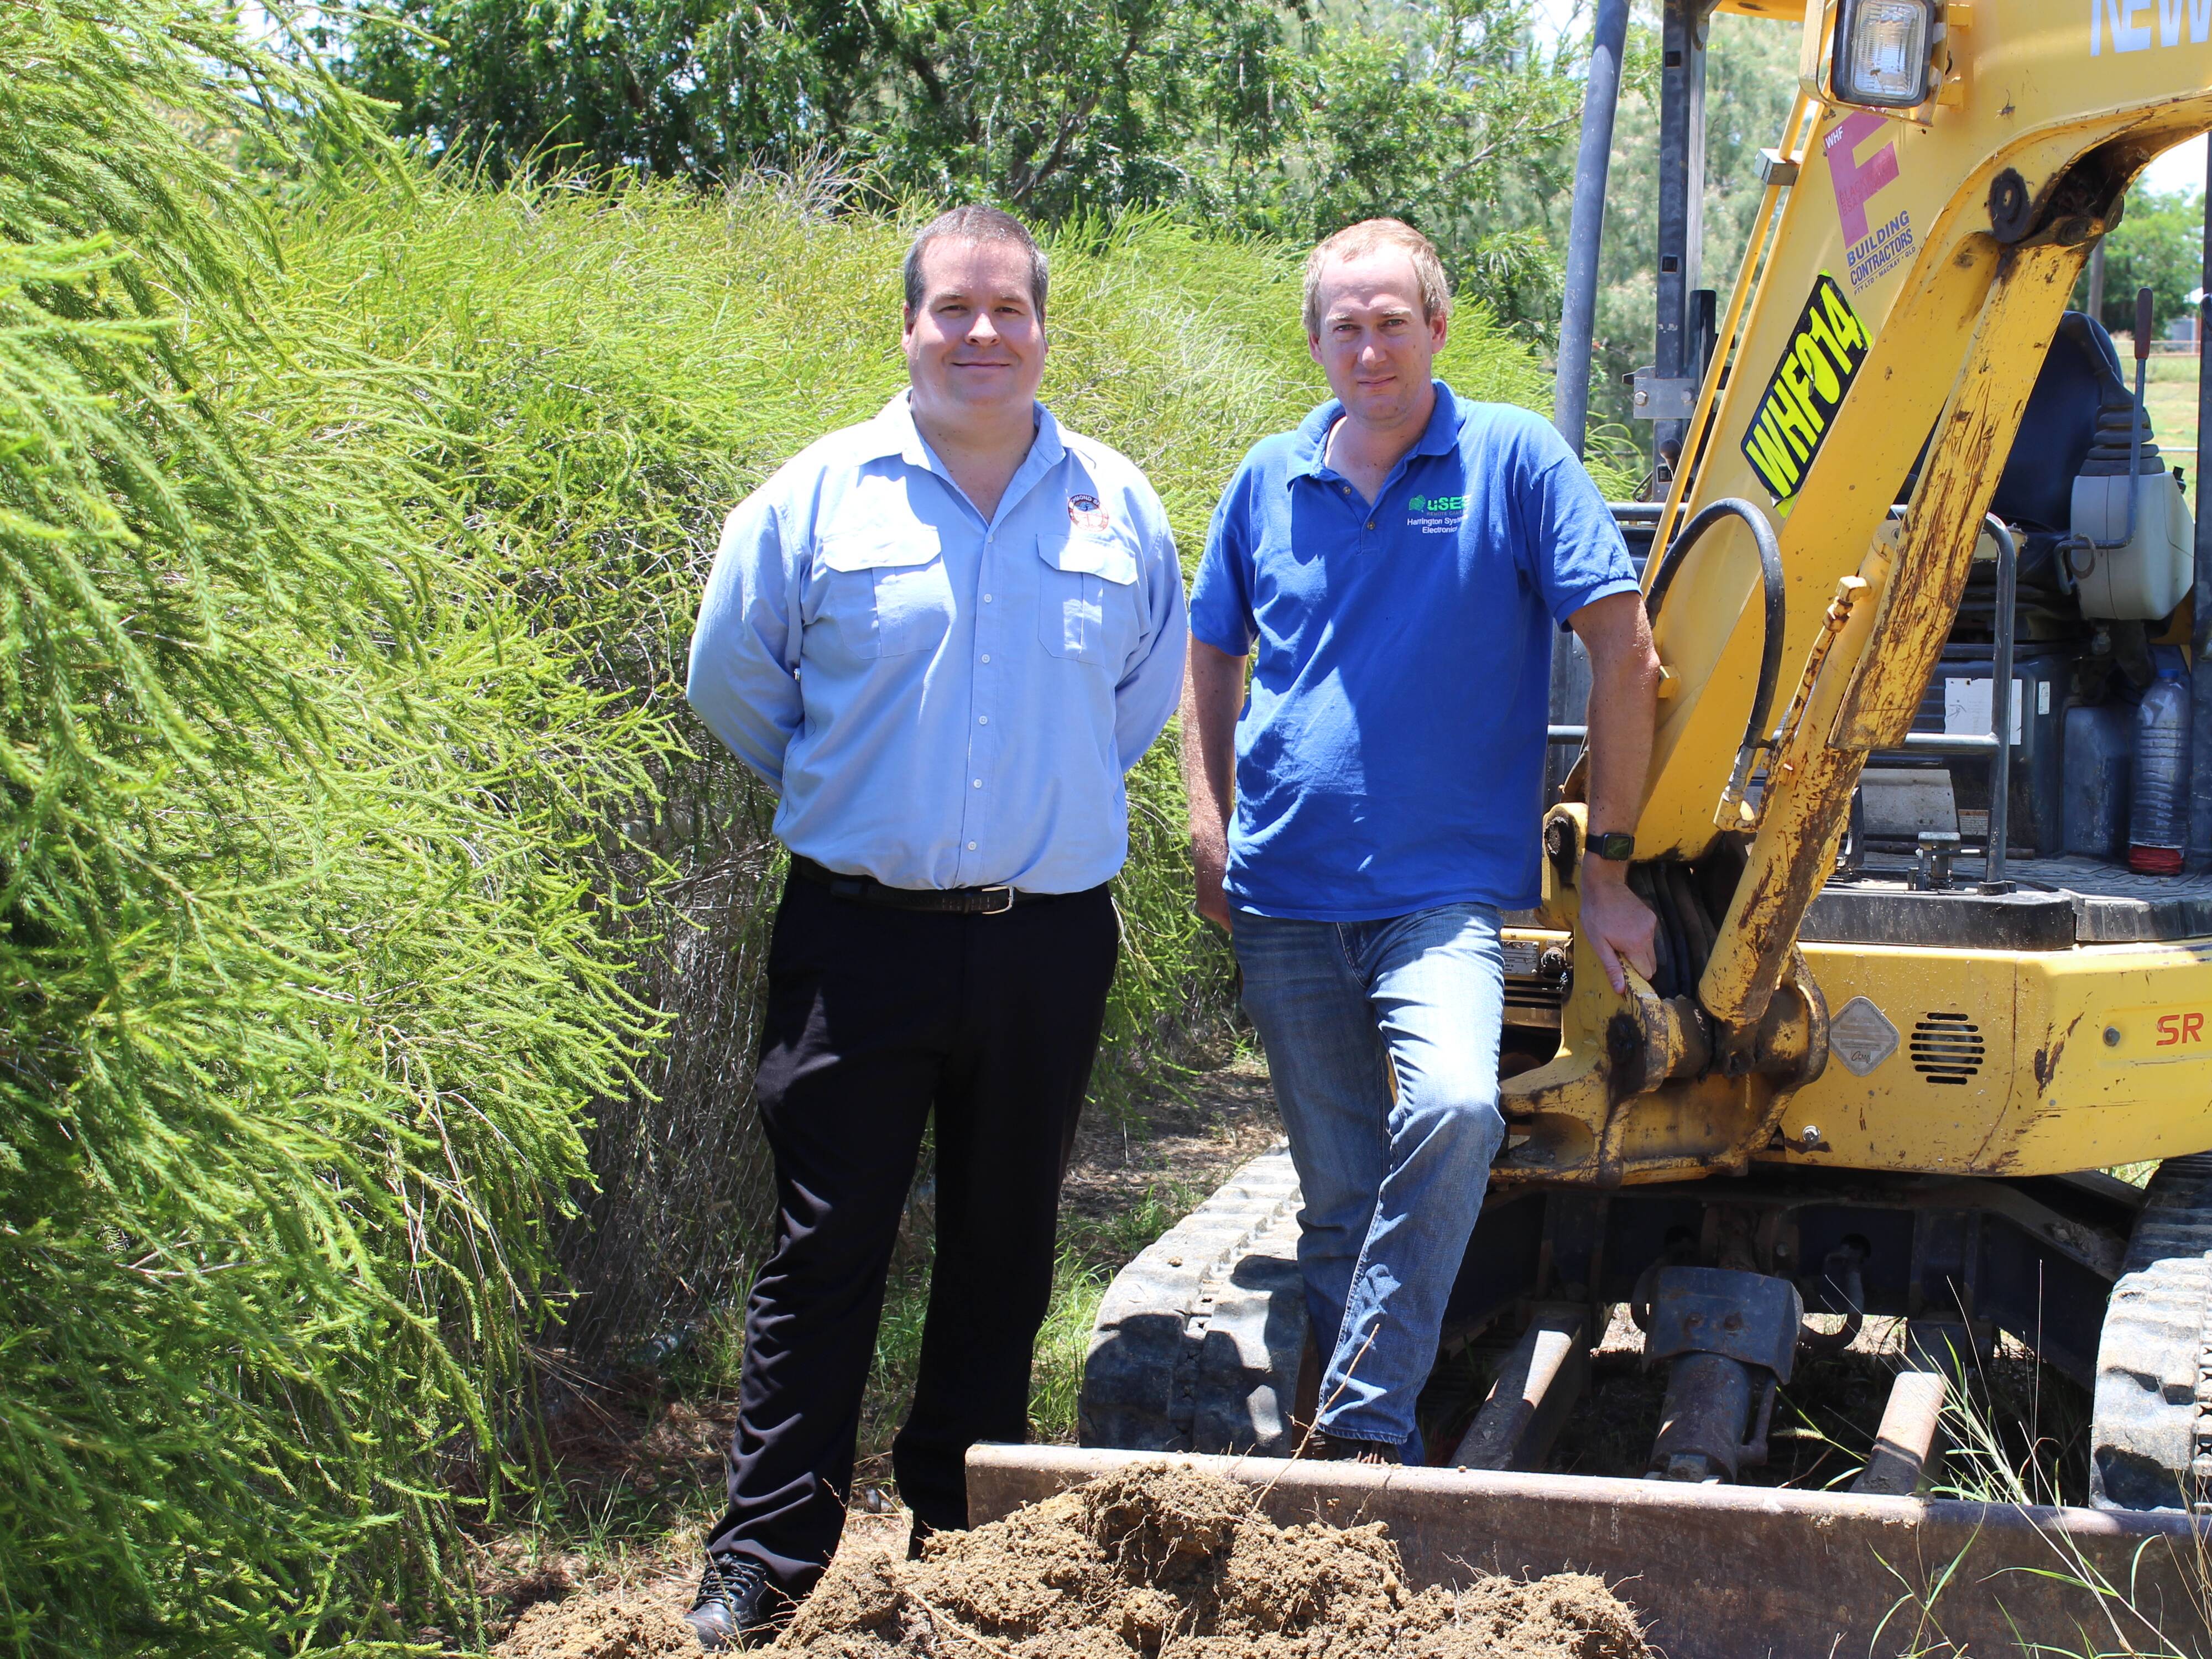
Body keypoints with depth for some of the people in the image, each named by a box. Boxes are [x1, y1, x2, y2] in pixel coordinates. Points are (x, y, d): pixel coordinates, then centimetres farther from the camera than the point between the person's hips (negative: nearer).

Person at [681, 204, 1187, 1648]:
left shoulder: (1117, 507, 6)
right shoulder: (819, 496, 0)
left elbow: (1146, 692, 19)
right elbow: (733, 679, 10)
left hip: (1050, 938, 2)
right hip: (861, 930, -2)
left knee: (1004, 1251, 12)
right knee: (826, 1252, 0)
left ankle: (962, 1527, 27)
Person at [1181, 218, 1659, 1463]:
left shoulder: (1514, 460, -3)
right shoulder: (1272, 482, 9)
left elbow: (1625, 656, -4)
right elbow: (1213, 656, 22)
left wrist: (1610, 871, -5)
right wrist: (1209, 819, 7)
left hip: (1447, 884, -4)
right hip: (1286, 900, 4)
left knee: (1455, 1106, -29)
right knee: (1338, 1199, 9)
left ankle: (1365, 1426, -18)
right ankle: (1380, 1458, 25)